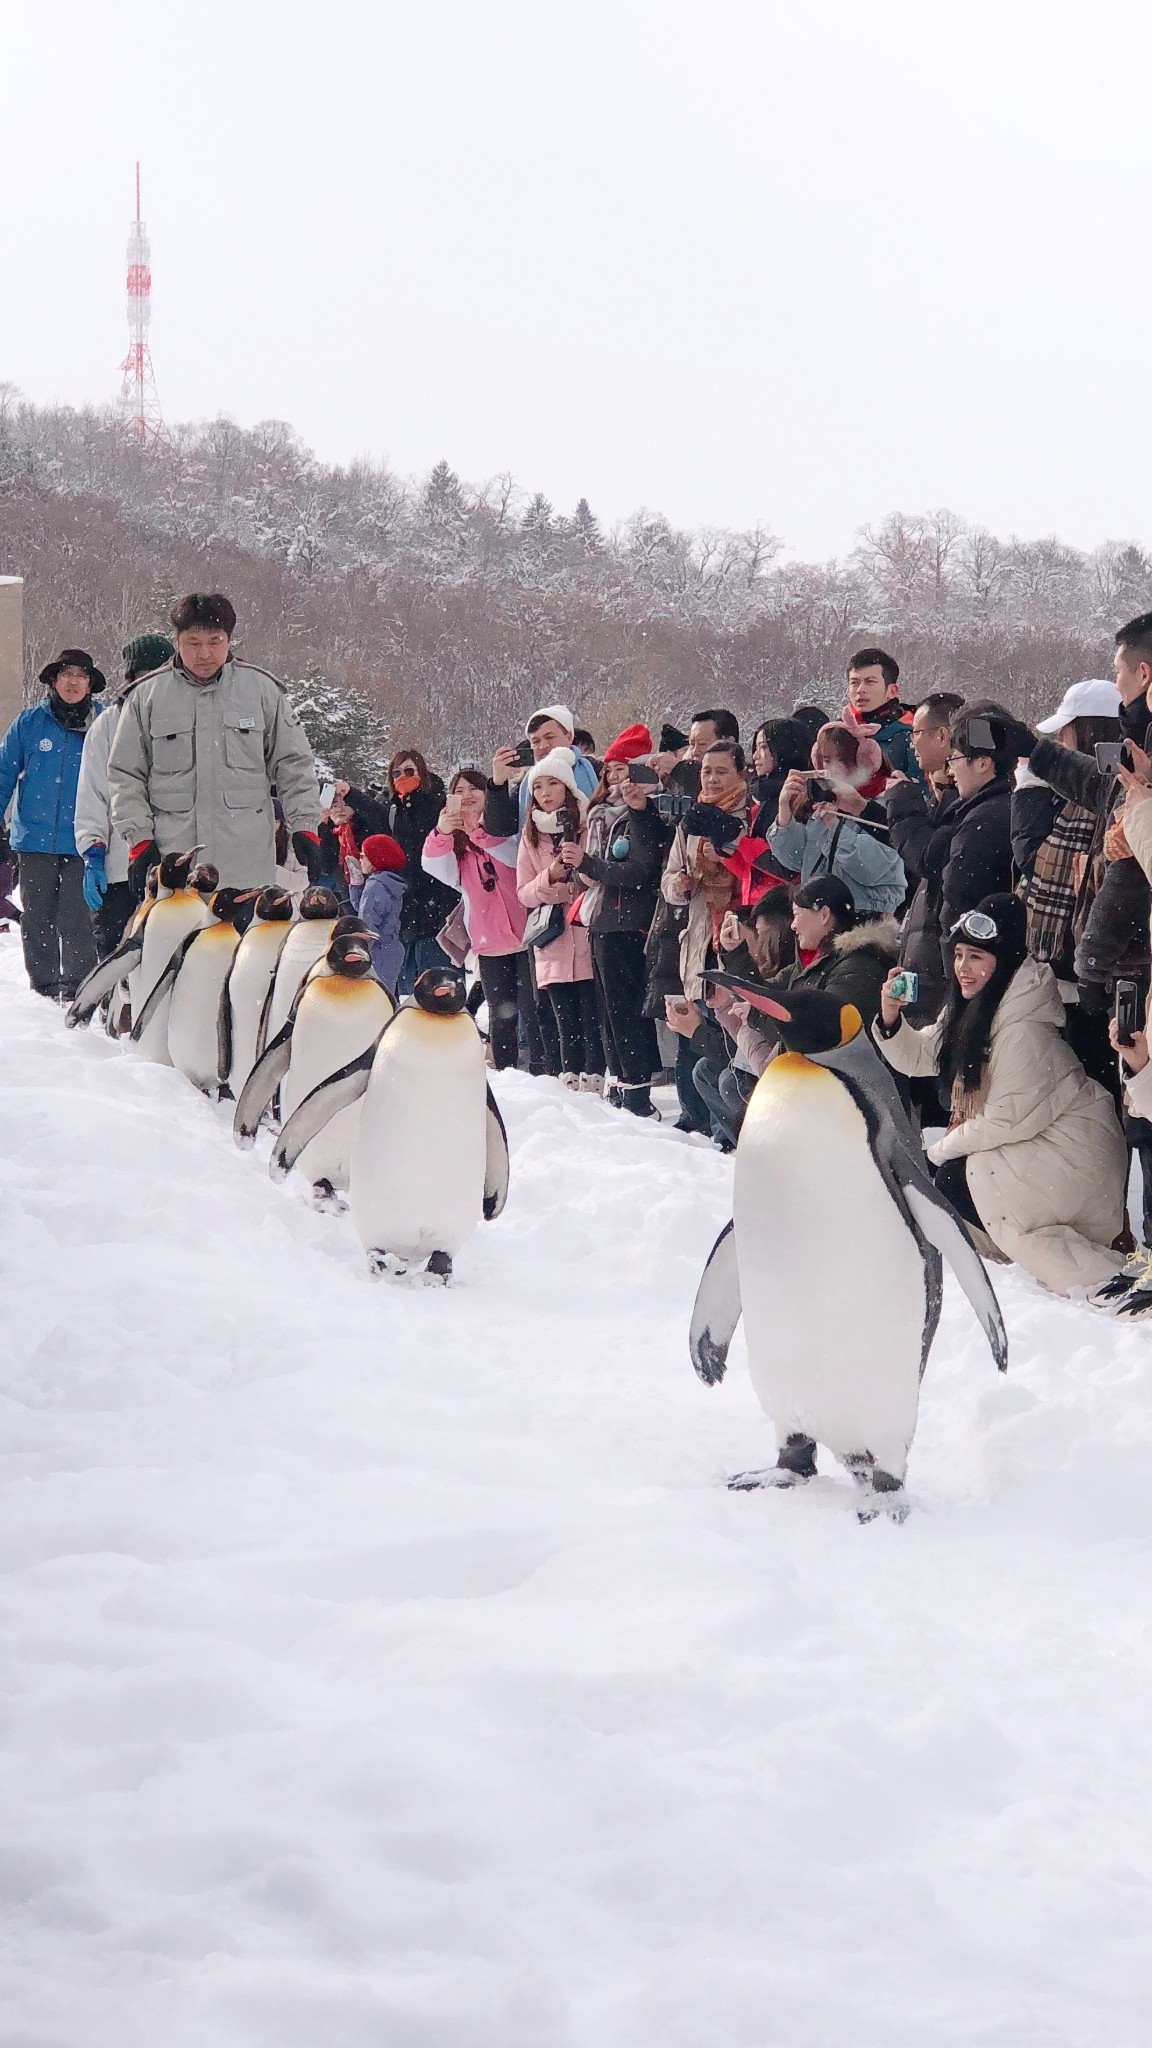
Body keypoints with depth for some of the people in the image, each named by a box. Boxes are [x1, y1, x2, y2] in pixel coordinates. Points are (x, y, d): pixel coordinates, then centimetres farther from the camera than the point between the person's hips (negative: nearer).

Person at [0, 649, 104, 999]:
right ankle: (44, 983, 14)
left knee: (78, 918, -7)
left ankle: (77, 983, 0)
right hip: (34, 836, 1)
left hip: (81, 840, -1)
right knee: (38, 917, 5)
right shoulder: (30, 722, 5)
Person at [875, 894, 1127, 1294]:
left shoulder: (1024, 1030, -25)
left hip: (1074, 1153, -10)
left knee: (955, 1182, -15)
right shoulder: (970, 1006, 4)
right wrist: (890, 1020, -8)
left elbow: (1010, 1120, -23)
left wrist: (944, 1148, -10)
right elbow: (920, 1057, 11)